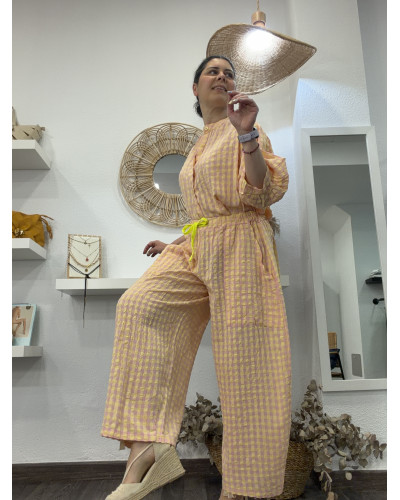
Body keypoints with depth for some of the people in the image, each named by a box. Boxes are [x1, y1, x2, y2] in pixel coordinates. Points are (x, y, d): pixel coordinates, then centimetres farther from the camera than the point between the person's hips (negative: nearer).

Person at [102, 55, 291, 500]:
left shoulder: (241, 130, 6)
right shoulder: (200, 146, 26)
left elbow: (264, 193, -10)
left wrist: (247, 135, -22)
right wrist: (173, 245, 24)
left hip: (237, 248, -6)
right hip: (194, 249, 6)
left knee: (245, 369, -8)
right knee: (139, 306, -22)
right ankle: (146, 449, -25)